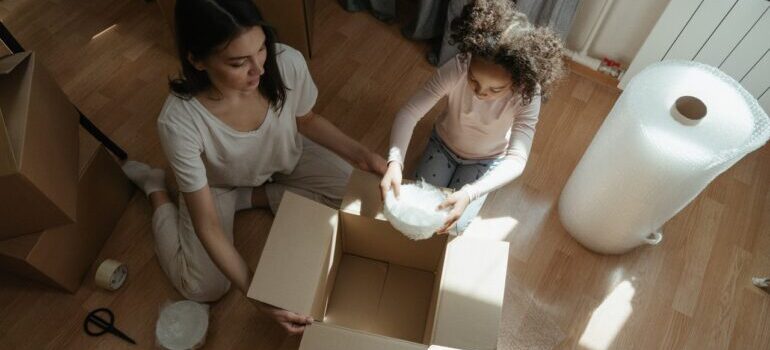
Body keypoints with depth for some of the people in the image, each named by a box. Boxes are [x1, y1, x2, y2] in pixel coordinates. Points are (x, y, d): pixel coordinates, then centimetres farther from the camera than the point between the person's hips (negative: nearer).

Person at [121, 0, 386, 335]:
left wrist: (360, 154, -19)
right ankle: (156, 189, 17)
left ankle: (253, 196, 5)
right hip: (216, 184, -2)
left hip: (284, 159, 3)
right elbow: (207, 225, -29)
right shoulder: (180, 121, -39)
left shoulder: (288, 63, -33)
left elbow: (306, 120, -7)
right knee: (203, 289, -6)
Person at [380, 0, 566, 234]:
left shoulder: (528, 95, -35)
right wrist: (394, 162, -49)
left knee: (453, 226, -4)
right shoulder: (457, 69, -35)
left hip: (485, 160, 0)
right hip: (444, 143, 1)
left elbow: (516, 160, -38)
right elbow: (410, 112, -33)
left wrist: (469, 194, -52)